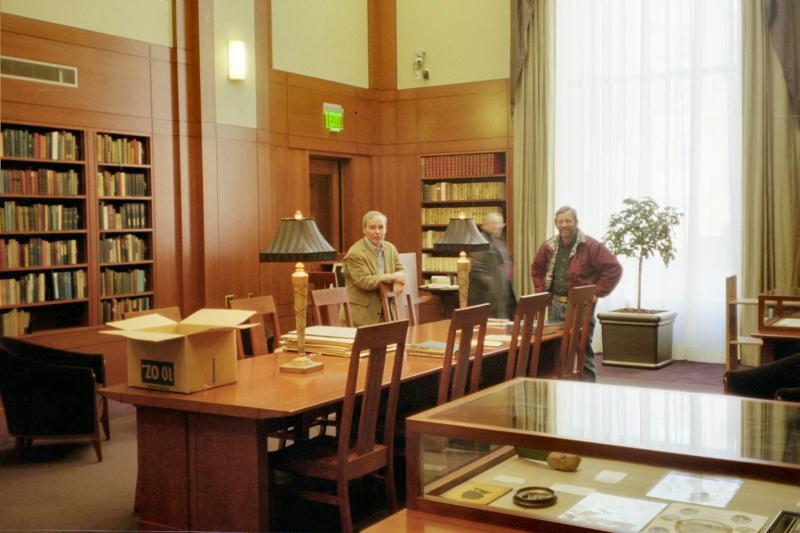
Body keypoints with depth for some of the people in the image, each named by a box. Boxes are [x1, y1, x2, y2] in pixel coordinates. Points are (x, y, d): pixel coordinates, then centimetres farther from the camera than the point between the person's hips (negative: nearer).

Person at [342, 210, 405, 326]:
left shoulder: (390, 248, 11)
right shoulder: (355, 253, -12)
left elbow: (400, 271, 13)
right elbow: (364, 282, -19)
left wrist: (398, 282, -12)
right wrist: (392, 277, -15)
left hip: (386, 311, 6)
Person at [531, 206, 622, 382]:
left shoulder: (591, 246, -9)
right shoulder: (549, 246, 9)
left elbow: (614, 269, -12)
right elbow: (536, 269, 24)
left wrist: (596, 293, -13)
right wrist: (542, 292, 12)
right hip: (555, 305, 6)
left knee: (583, 350, -5)